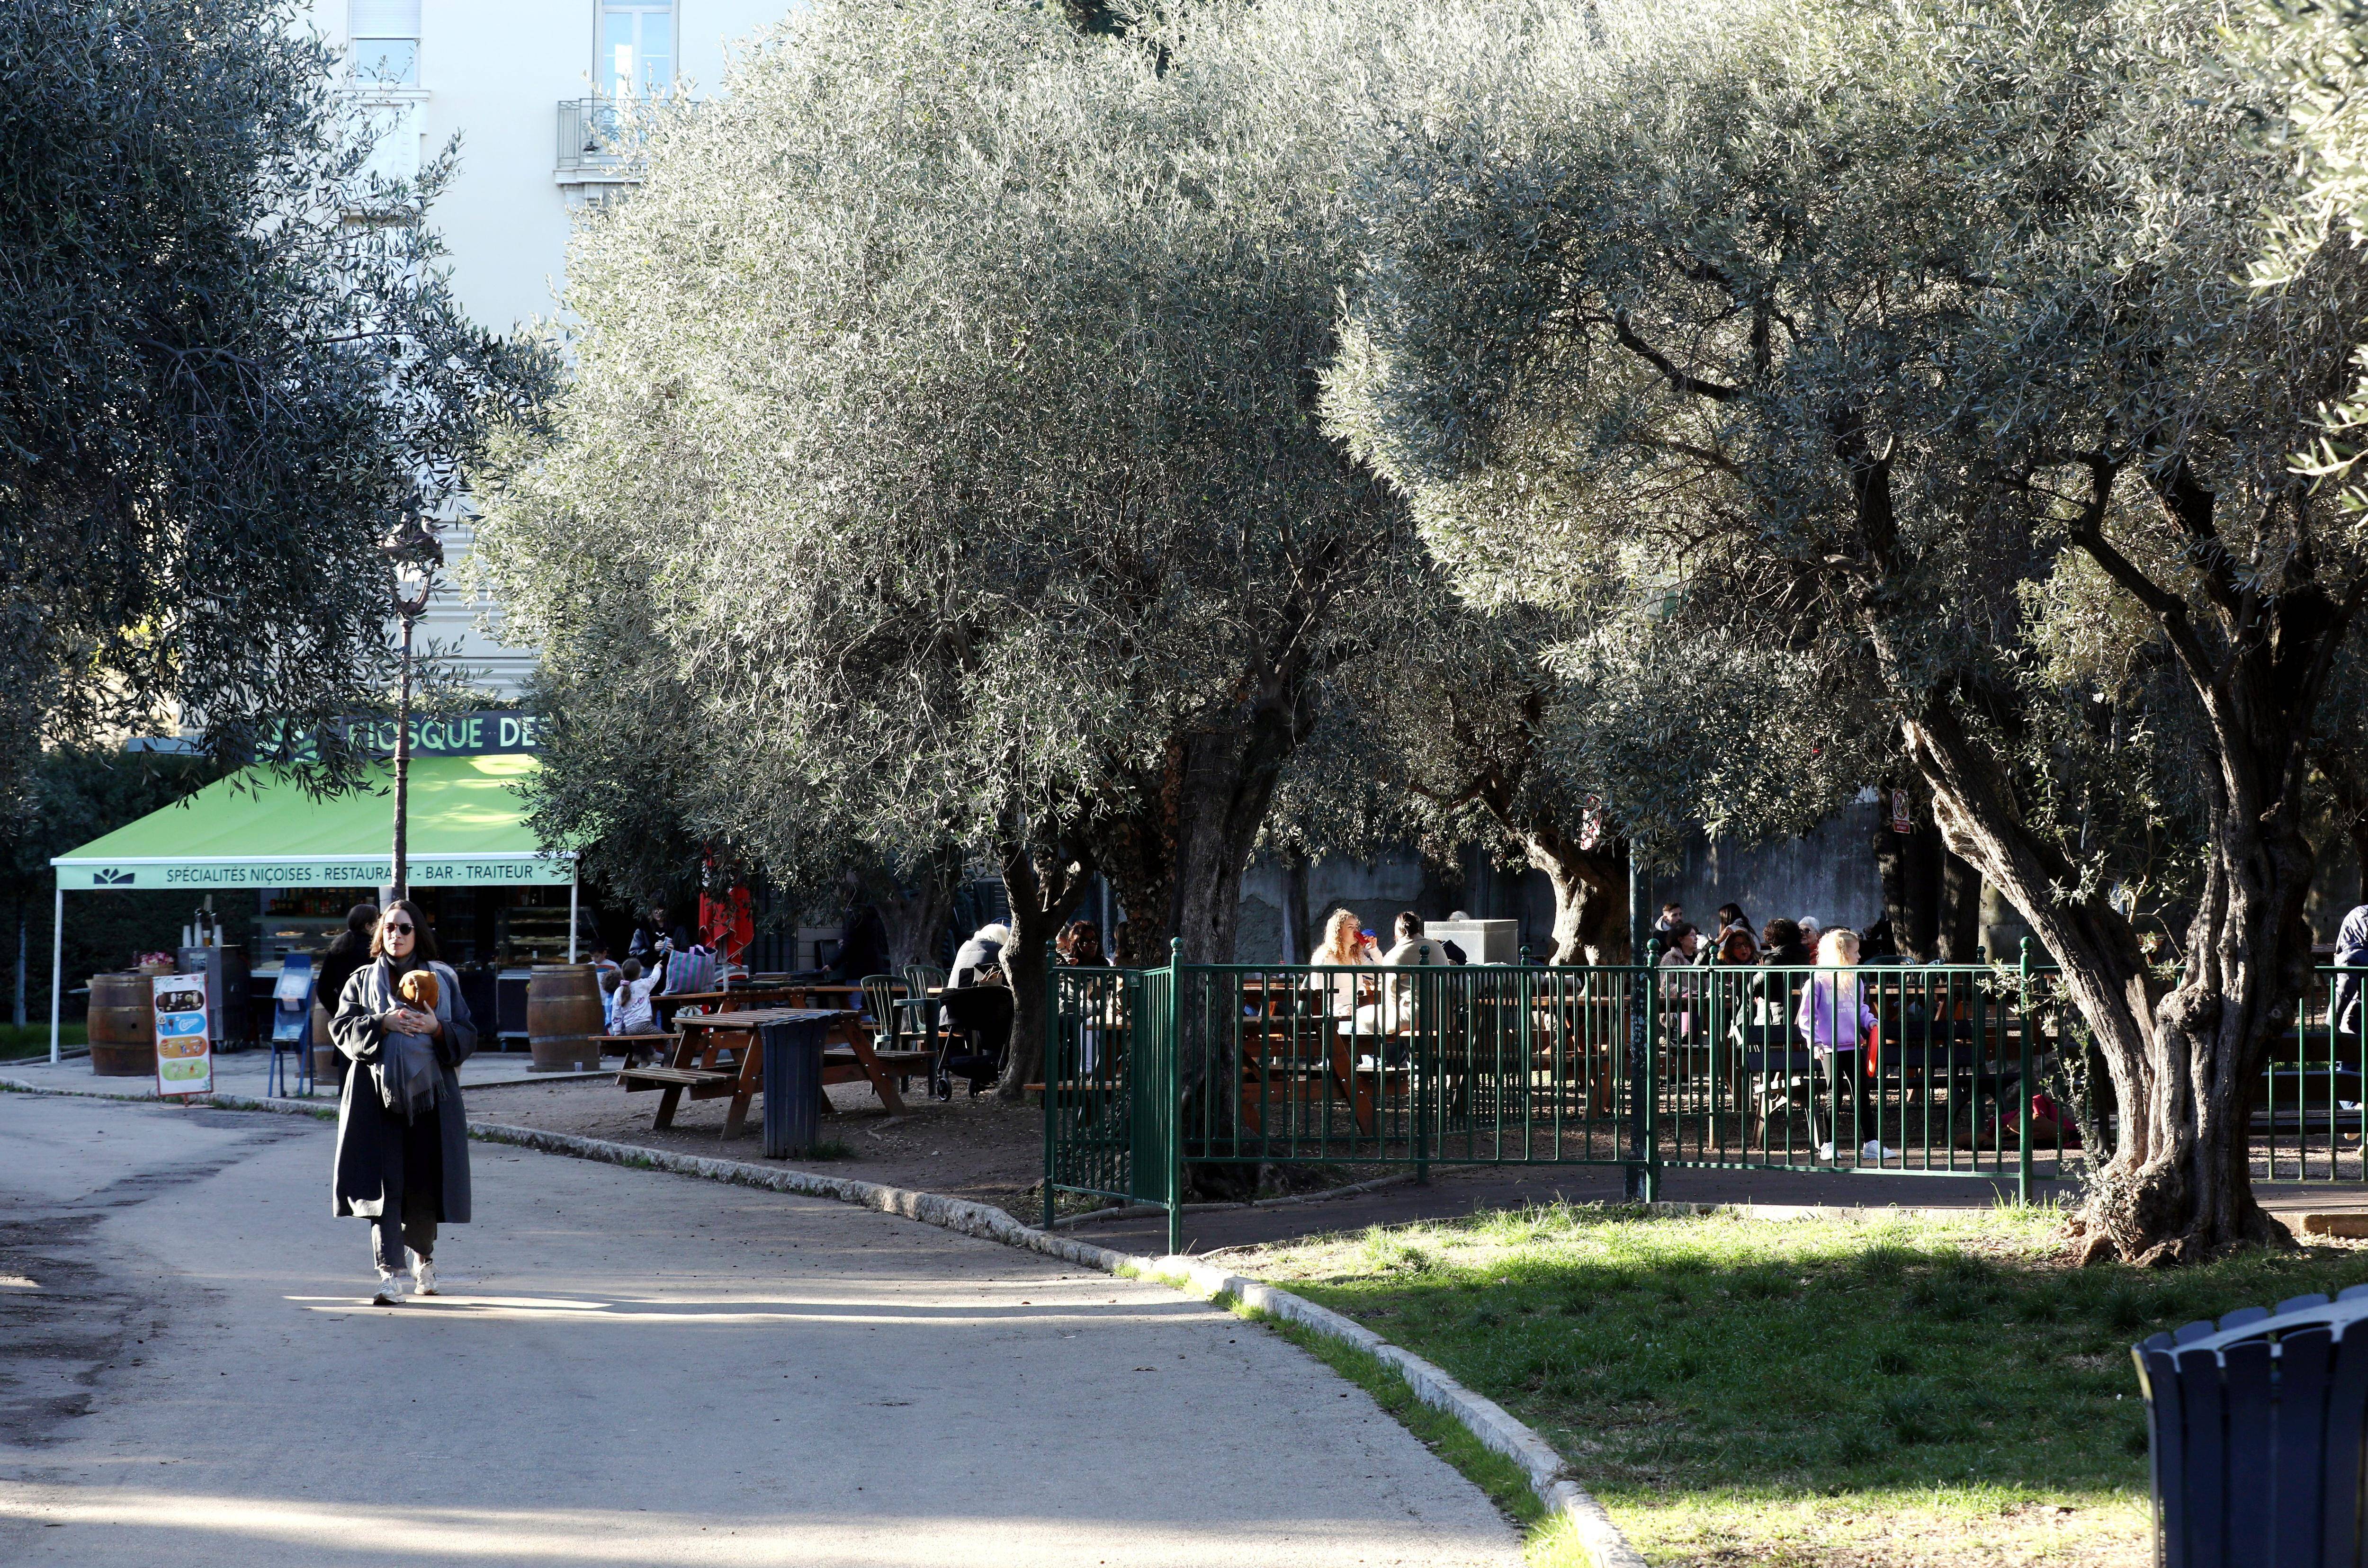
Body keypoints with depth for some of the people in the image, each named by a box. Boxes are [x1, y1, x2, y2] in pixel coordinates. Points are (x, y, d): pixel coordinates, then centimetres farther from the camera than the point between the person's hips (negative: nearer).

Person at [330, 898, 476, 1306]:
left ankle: (422, 1257, 30)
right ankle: (390, 1273, -14)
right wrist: (383, 1024, -14)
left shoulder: (443, 980, 11)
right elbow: (342, 1028, 2)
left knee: (424, 1185, 4)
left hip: (430, 1093, 1)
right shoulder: (363, 980, 11)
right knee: (385, 1184, -10)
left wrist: (438, 1029, -12)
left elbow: (468, 1036, 8)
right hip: (378, 1095, -1)